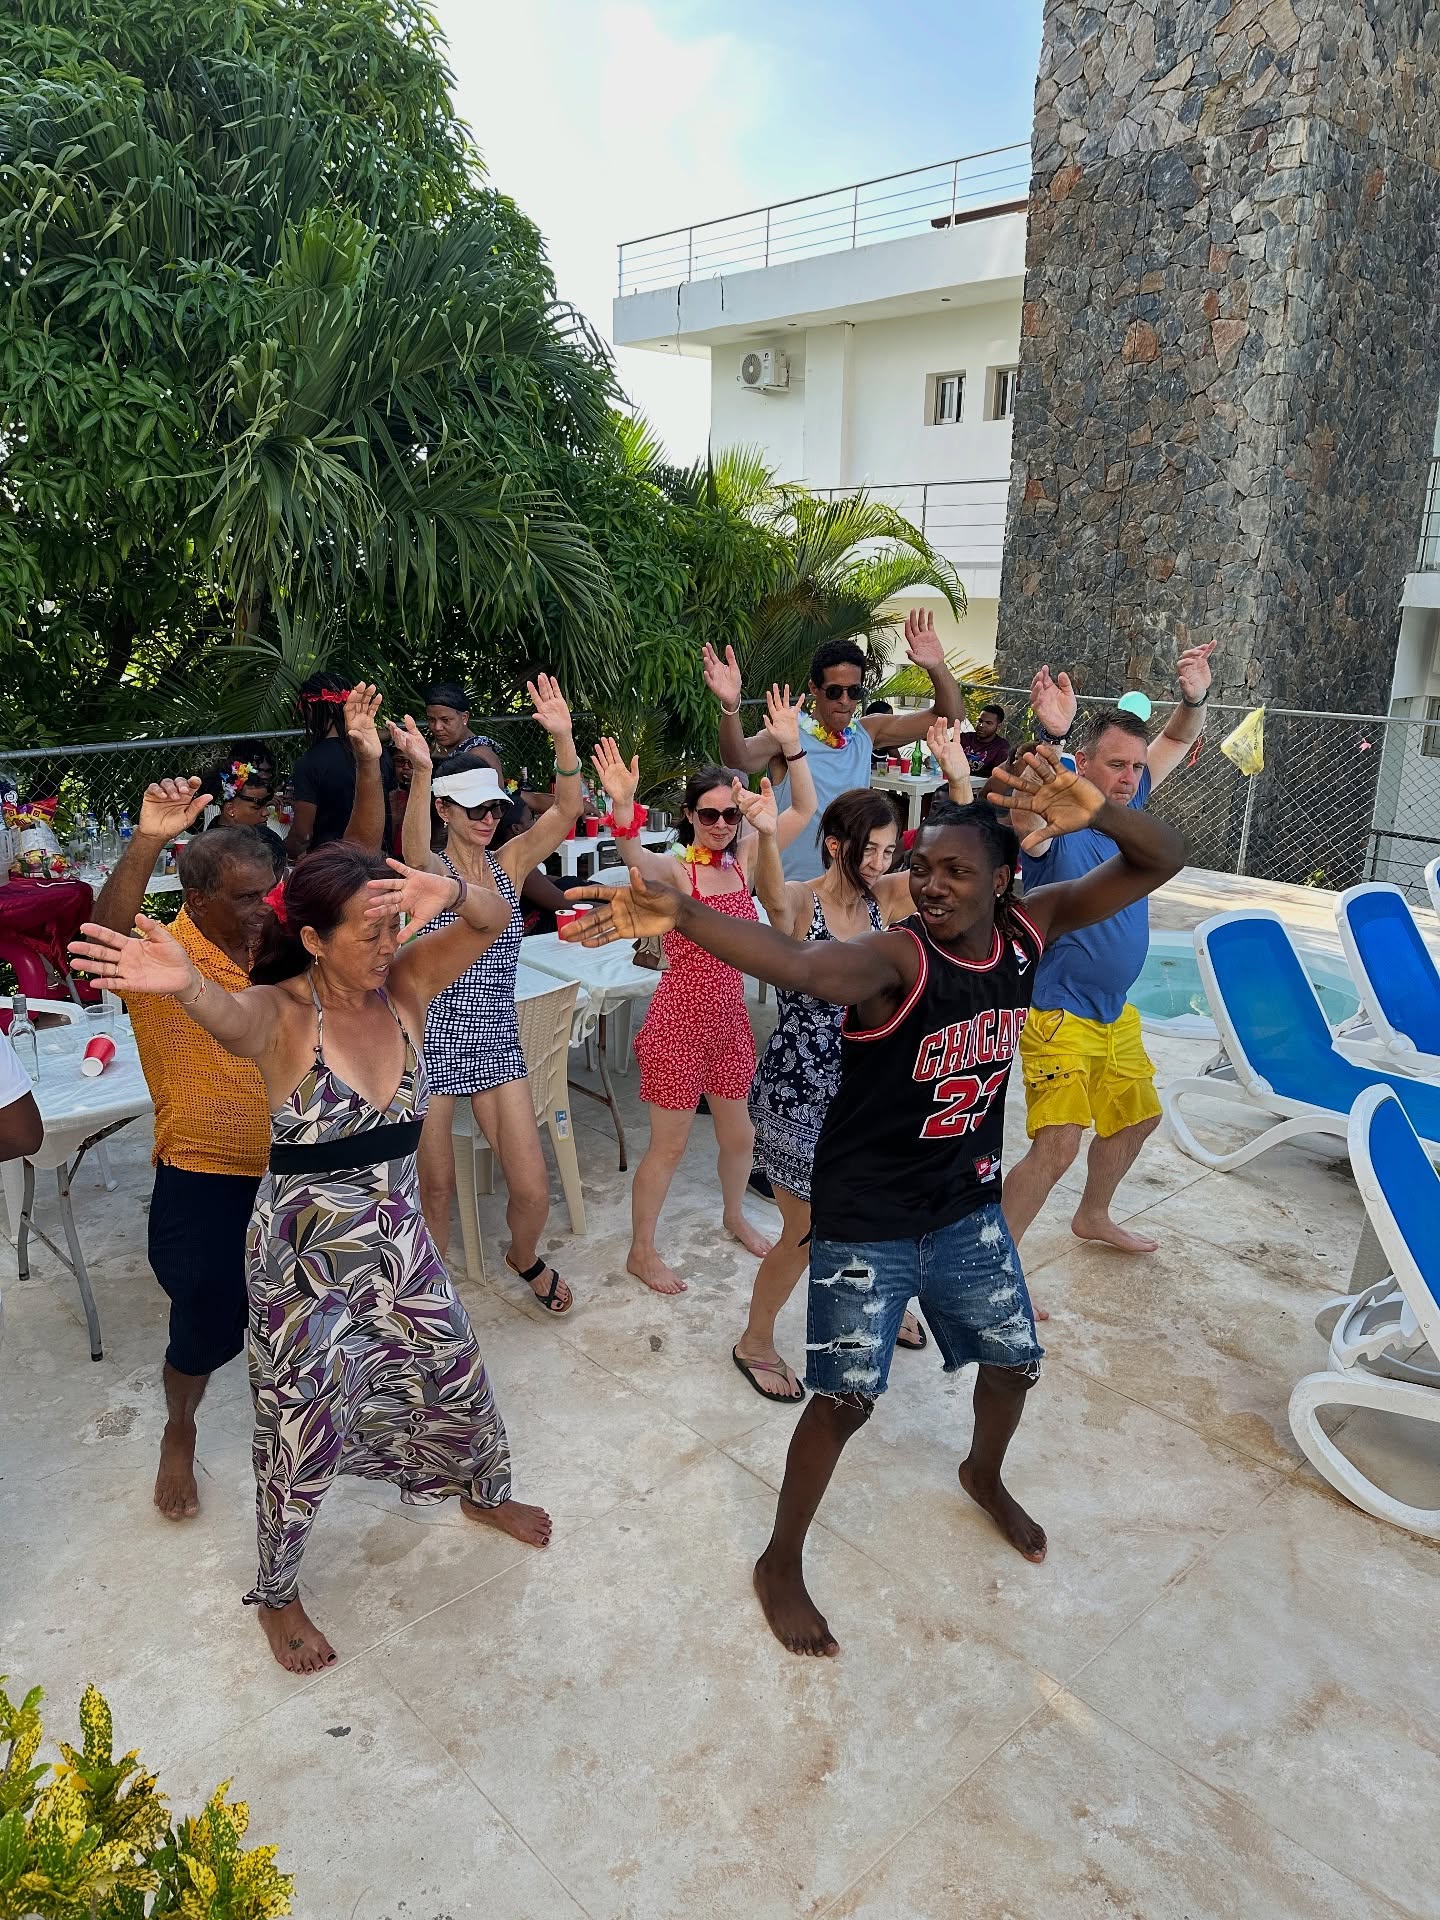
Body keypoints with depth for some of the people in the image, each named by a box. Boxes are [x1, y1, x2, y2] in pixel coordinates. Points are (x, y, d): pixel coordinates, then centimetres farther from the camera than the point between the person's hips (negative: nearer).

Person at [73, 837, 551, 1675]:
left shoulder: (404, 983, -9)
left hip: (399, 1242, 5)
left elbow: (493, 919, -19)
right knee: (304, 1439, 10)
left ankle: (486, 1495, 54)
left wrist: (451, 895, -42)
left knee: (459, 1383, 22)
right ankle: (277, 1594, 38)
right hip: (305, 1258, -5)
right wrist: (186, 983, -70)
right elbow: (231, 1014, -46)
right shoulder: (283, 1013, -22)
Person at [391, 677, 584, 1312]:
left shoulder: (509, 864, 2)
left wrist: (563, 738, -30)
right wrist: (420, 772, -53)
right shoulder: (428, 870, -9)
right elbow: (413, 852, -35)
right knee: (436, 1187, 11)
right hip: (431, 1041, -3)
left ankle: (524, 1258, 37)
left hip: (496, 1041, 3)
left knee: (532, 1189, 3)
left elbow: (566, 811, -13)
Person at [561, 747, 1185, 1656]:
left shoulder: (1029, 929, -8)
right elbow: (801, 964, -48)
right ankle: (782, 1563, 26)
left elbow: (1163, 862, -6)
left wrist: (1100, 812, -30)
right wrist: (681, 914, -68)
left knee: (1015, 1360, 21)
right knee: (846, 1397, 0)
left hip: (969, 1209, 6)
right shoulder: (894, 956, -26)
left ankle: (986, 1476, 56)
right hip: (867, 1222, -6)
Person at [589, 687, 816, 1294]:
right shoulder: (673, 870, -16)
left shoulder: (743, 859, -1)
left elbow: (803, 811, -3)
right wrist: (623, 806, -58)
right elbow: (633, 856, -39)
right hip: (678, 1021, -6)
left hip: (729, 1019, 6)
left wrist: (791, 747, -15)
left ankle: (734, 1216, 49)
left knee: (738, 1135, 21)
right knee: (668, 1145, 7)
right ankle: (641, 1251, 26)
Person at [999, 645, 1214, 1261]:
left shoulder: (1126, 805, 0)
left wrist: (1194, 697, -10)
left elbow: (1178, 740, 12)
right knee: (1056, 1147, -19)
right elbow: (1024, 823, -46)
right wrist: (1050, 736, -59)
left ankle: (1093, 1216, 49)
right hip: (1058, 1014, -9)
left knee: (1135, 1116, 25)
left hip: (1116, 1012, 9)